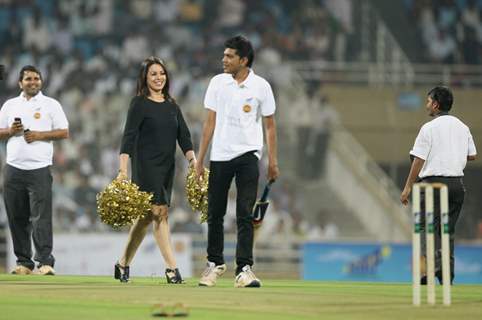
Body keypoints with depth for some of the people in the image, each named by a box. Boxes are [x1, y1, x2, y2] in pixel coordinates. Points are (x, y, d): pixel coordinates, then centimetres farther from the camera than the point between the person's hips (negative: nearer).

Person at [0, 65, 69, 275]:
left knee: (41, 217, -11)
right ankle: (24, 262, 11)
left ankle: (45, 262, -13)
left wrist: (40, 135, -10)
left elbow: (64, 132, 3)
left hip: (39, 169, -4)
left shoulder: (51, 105, 6)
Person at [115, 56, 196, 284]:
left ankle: (123, 265, 21)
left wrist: (193, 160, -3)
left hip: (167, 167, 6)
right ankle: (171, 268, -16)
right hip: (146, 165, -6)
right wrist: (123, 170, -18)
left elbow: (183, 136, 11)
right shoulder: (139, 104, -4)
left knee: (146, 216, 9)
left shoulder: (172, 106, 14)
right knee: (160, 212, -14)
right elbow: (129, 137, -10)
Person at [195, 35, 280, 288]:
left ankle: (244, 268, -7)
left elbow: (270, 125, 5)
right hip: (220, 156, 2)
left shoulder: (261, 86, 0)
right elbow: (210, 122, 8)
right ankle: (215, 263, 22)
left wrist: (272, 161, 0)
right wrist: (199, 160, 5)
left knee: (245, 215, -7)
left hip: (248, 155, -2)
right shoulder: (218, 82, 5)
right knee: (215, 214, 6)